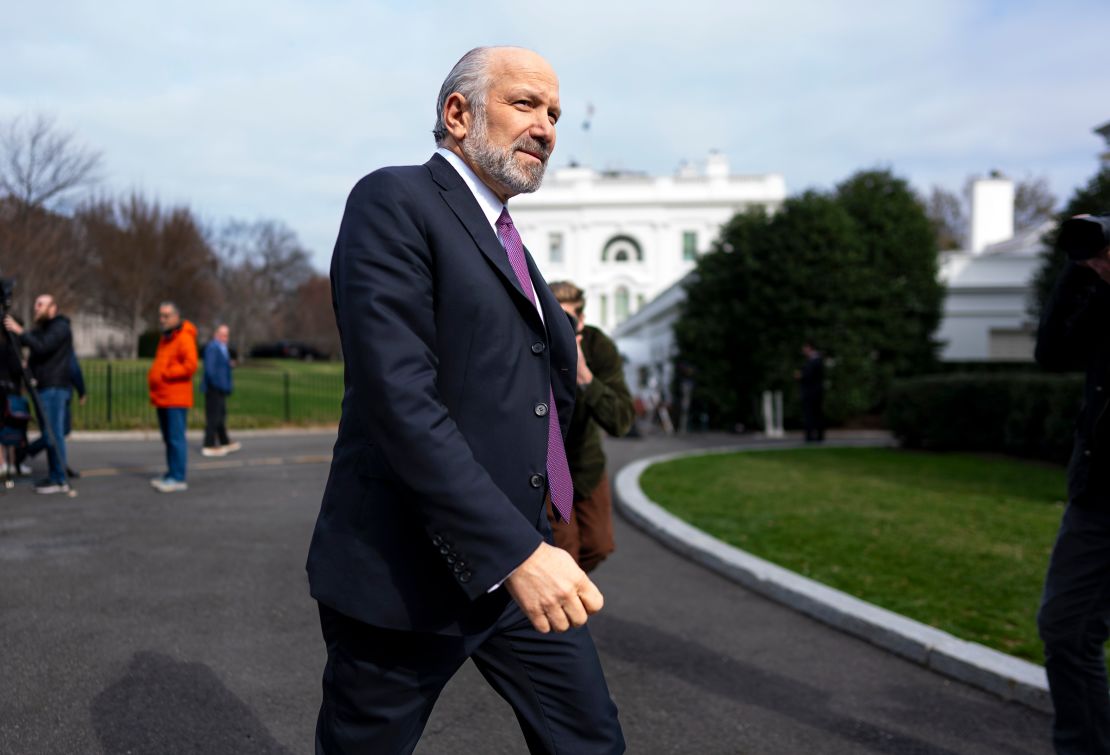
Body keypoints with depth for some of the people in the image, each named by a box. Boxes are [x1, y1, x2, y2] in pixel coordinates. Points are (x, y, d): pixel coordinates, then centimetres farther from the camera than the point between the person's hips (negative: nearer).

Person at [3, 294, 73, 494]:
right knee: (49, 433, 9)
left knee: (53, 433, -10)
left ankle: (59, 480, -9)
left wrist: (20, 331, -20)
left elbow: (42, 347, -20)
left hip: (54, 388, -9)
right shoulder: (41, 328, 22)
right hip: (44, 387, 9)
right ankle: (53, 476, 12)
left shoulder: (60, 328, -6)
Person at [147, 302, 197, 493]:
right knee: (168, 439, 13)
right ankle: (171, 474, 20)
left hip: (176, 399, -9)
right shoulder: (165, 338, 21)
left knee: (176, 438, -10)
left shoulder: (184, 338, -9)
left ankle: (178, 479, -9)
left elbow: (190, 366, -19)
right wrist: (153, 376, 11)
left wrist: (164, 374, -16)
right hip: (162, 398, 9)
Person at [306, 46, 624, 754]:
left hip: (522, 553, 8)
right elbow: (397, 395, -23)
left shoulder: (504, 235, 17)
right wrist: (515, 550, -26)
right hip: (410, 570, -8)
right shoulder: (394, 201, -11)